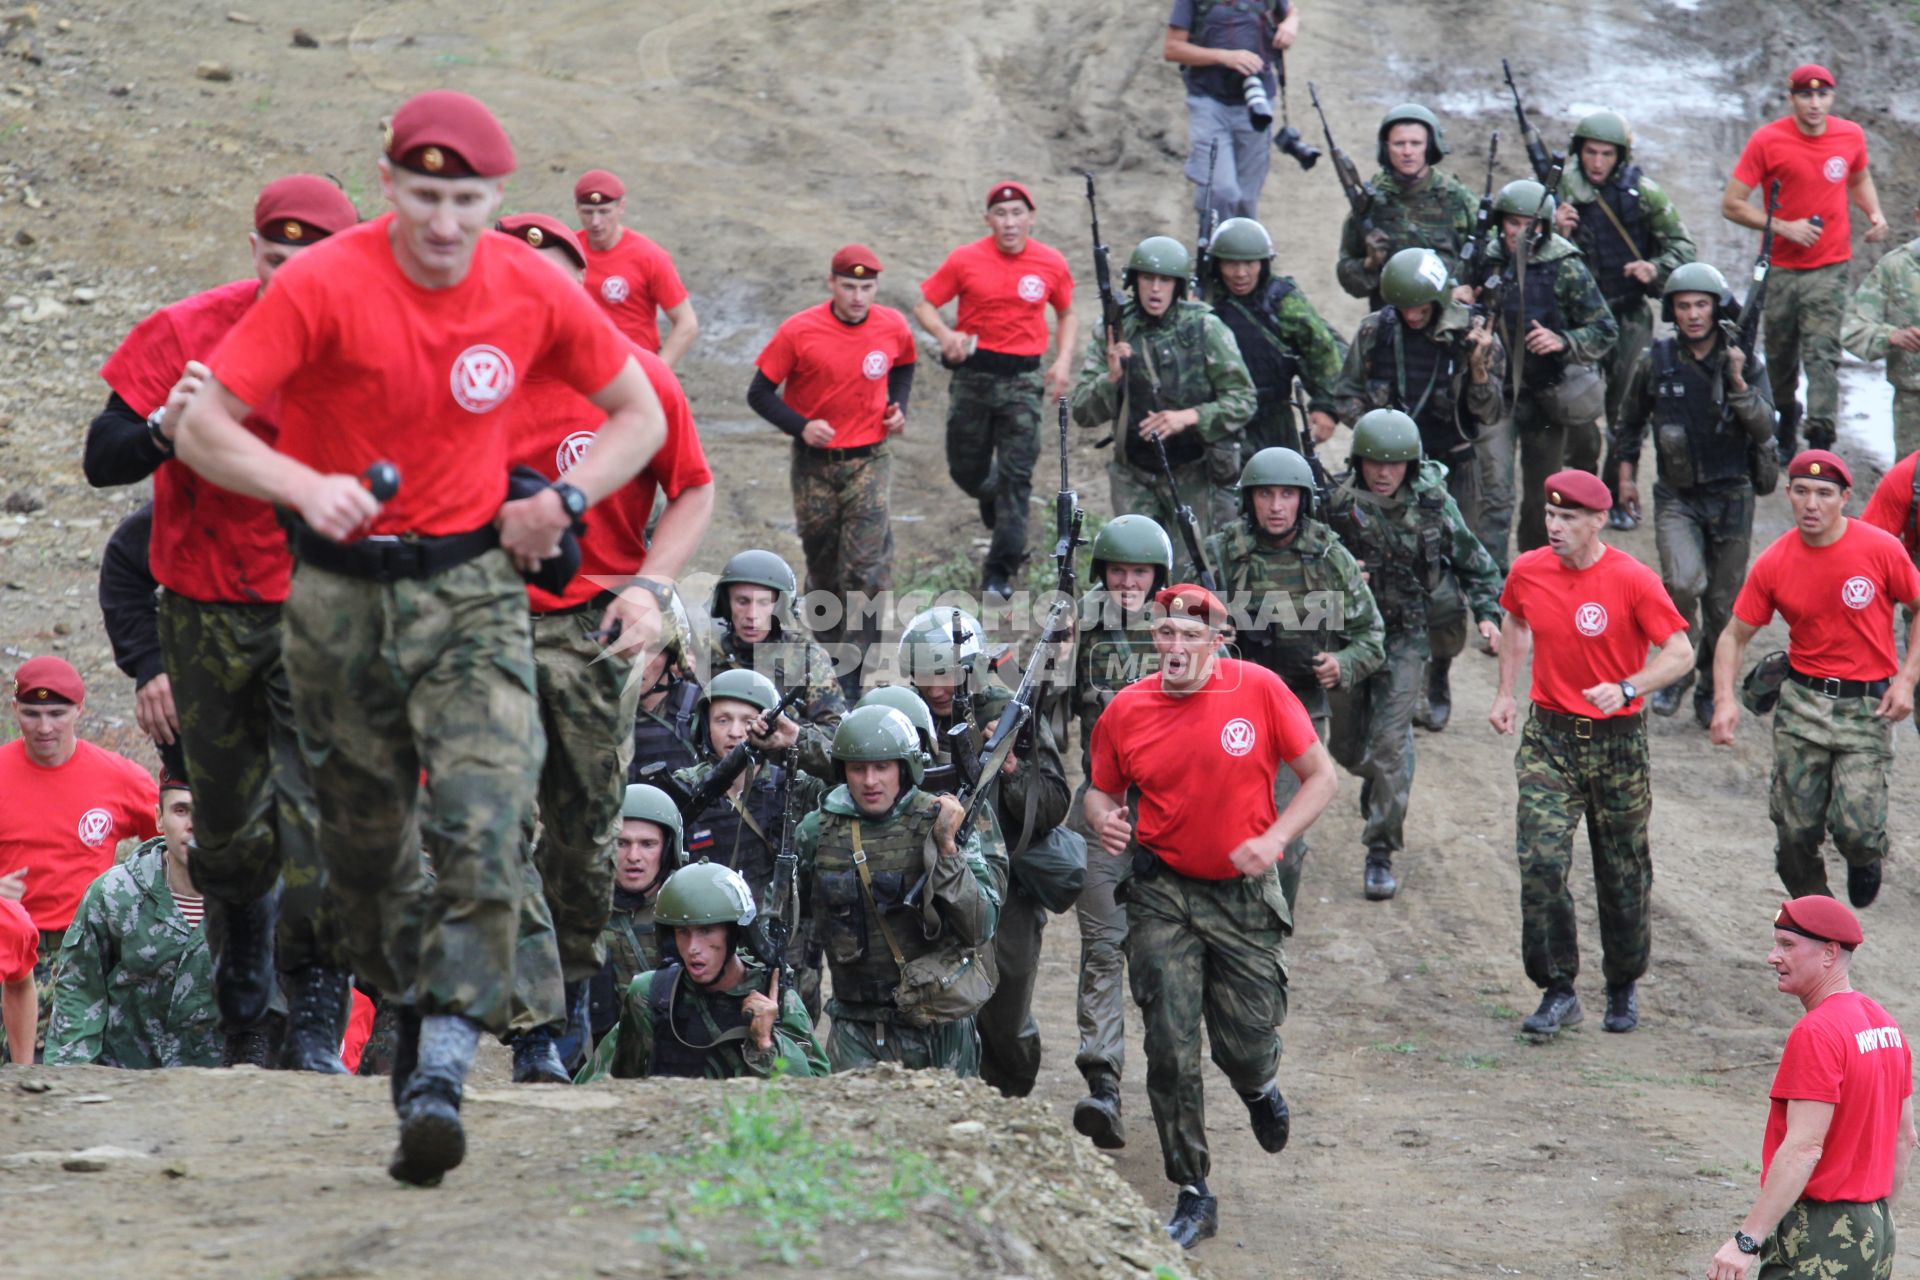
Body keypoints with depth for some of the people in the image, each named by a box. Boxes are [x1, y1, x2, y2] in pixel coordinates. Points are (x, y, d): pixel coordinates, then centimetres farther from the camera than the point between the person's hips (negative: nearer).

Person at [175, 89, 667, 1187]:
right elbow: (203, 427, -14)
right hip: (340, 589, 0)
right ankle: (406, 1004, 33)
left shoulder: (535, 291, -5)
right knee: (364, 830, 9)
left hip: (473, 587, 0)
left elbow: (641, 416, 9)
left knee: (483, 826, -18)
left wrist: (564, 500, -8)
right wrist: (305, 485, -32)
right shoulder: (321, 285, -13)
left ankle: (441, 1075, -22)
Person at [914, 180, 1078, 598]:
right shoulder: (965, 260, -4)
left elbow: (1067, 314, 16)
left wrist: (1063, 361, 1)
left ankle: (1001, 570, -2)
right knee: (966, 470, 8)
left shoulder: (1051, 263, 1)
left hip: (1022, 379, 0)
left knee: (1016, 474, -6)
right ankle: (995, 502, 43)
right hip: (972, 372, 0)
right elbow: (923, 304, 2)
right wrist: (944, 334, -19)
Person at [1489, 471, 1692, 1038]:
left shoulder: (1632, 580, -14)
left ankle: (1624, 987, 29)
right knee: (1540, 861, -13)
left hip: (1617, 738, -2)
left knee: (1623, 873, 9)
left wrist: (1628, 688, -27)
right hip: (1549, 734, 2)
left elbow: (1680, 654, -12)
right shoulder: (1528, 572, -1)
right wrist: (1505, 693, 17)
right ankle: (1558, 991, -5)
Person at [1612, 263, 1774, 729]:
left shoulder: (1744, 362, -2)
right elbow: (1629, 420, 14)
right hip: (1677, 495, -1)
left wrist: (1738, 384, -21)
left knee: (1723, 605, 6)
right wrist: (1625, 472, 14)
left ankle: (1711, 690, 27)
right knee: (1684, 583, -23)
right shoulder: (1656, 362, -2)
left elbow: (1765, 430, -10)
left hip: (1731, 497, 1)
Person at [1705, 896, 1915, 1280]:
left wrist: (1746, 1241, -25)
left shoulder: (1816, 1035, -18)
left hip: (1819, 1245, -10)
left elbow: (1804, 1149, -24)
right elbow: (1905, 1137, 18)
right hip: (1874, 1238, 10)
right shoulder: (1885, 1024, 12)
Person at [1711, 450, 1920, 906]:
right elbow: (1735, 635, 3)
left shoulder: (1881, 549, -10)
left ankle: (1868, 857, 26)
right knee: (1796, 833, 2)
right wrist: (1725, 699, -12)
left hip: (1867, 704, -2)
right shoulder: (1773, 564, -5)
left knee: (1855, 830, -13)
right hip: (1802, 701, 2)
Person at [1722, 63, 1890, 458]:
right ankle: (1785, 415, 37)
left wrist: (1875, 214, 4)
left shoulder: (1851, 136, 1)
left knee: (1823, 353, -13)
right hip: (1780, 267, 0)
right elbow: (1731, 204, -6)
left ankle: (1820, 439, -17)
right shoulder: (1767, 140, -8)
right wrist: (1784, 227, -15)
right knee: (1780, 354, 11)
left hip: (1830, 267, 0)